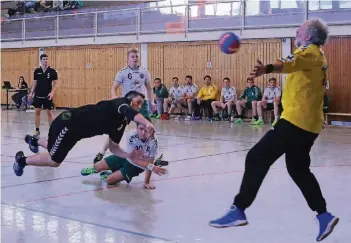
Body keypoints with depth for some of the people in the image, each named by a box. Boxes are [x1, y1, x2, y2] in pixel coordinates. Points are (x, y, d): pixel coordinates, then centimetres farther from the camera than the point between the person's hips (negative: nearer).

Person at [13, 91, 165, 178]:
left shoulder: (122, 123, 6)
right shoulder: (121, 103, -20)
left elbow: (113, 147, 6)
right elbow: (130, 113, -45)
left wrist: (129, 155, -12)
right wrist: (147, 123, -62)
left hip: (75, 129, 9)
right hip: (67, 123, -9)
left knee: (56, 153, 32)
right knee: (54, 161, 5)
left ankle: (34, 141, 61)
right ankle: (22, 160, 30)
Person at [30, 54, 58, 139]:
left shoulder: (52, 71, -5)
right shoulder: (37, 71, 3)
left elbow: (54, 84, -3)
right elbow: (35, 83, 11)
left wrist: (52, 93, -17)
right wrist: (31, 93, 3)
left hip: (47, 96, -3)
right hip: (38, 95, 3)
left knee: (49, 112, 0)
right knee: (37, 112, 6)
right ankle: (37, 131, 15)